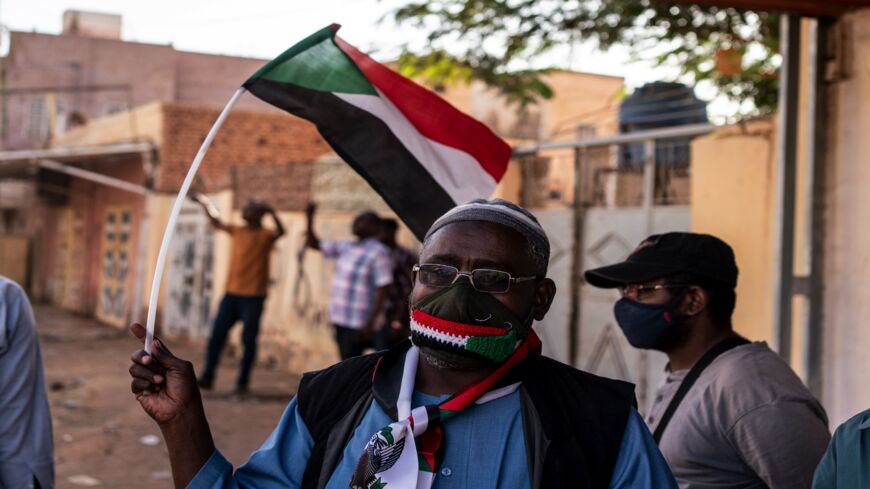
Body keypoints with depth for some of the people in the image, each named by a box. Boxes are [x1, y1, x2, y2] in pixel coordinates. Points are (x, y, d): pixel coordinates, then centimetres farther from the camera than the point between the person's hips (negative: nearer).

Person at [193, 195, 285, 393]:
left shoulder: (265, 235, -6)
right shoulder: (237, 231, 12)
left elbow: (280, 232, -26)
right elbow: (217, 222, 24)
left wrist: (271, 211, -41)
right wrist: (206, 204, 16)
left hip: (253, 297, -5)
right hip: (231, 293, 6)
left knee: (248, 340, 0)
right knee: (217, 335, 2)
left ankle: (242, 382, 7)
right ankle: (207, 377, 6)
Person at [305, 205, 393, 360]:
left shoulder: (378, 252, -13)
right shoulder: (346, 248, 12)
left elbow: (383, 290, -17)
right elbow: (314, 244, 21)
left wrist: (370, 323, -22)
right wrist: (310, 219, 7)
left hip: (359, 324, -8)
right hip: (341, 319, 8)